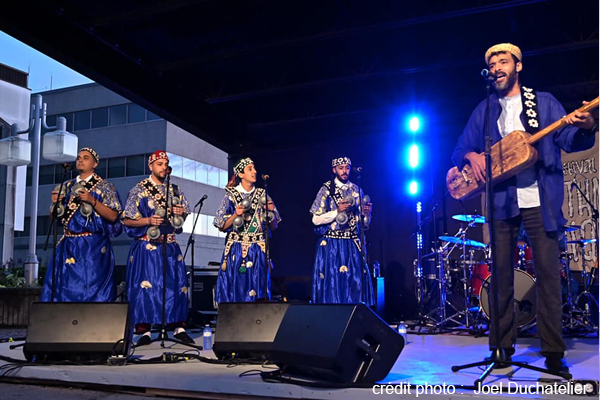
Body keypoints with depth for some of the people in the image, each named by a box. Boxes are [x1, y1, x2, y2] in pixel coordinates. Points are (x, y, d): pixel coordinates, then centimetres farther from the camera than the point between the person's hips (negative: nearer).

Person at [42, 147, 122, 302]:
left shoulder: (105, 186, 1)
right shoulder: (68, 186, 15)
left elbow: (113, 216, -8)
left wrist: (92, 200, -17)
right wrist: (55, 202, -3)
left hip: (93, 247, -5)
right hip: (68, 245, 5)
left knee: (91, 290, -5)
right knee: (62, 288, 4)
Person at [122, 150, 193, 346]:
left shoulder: (175, 189, 13)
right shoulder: (139, 190, 1)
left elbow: (186, 214, 20)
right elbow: (127, 220, -3)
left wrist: (181, 212, -3)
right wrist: (148, 221, -17)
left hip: (170, 246, 4)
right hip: (146, 247, -3)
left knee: (176, 284, 0)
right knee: (145, 285, -5)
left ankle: (178, 327, 9)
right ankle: (144, 330, 3)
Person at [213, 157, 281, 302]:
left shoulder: (262, 195, 9)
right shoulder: (231, 195, 3)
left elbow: (273, 227, 11)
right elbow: (222, 227, 1)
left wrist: (271, 211, -7)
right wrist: (236, 214, -13)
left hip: (258, 250, 2)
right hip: (237, 250, -2)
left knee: (257, 290, 0)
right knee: (235, 289, -2)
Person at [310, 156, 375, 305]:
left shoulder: (357, 190, 10)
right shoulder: (326, 189, 0)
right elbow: (316, 220, -7)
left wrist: (367, 213, -7)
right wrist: (338, 211, -15)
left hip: (353, 245, 3)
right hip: (331, 245, -3)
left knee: (356, 284, 0)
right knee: (332, 282, -3)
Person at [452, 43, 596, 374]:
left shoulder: (544, 102, 9)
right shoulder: (484, 110, 13)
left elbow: (569, 141, 0)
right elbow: (459, 151, 11)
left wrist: (585, 128, -22)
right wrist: (472, 156, -12)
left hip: (540, 200, -1)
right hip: (501, 201, 2)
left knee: (548, 273, -3)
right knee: (501, 274, 3)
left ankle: (553, 352, 5)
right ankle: (502, 346, 12)